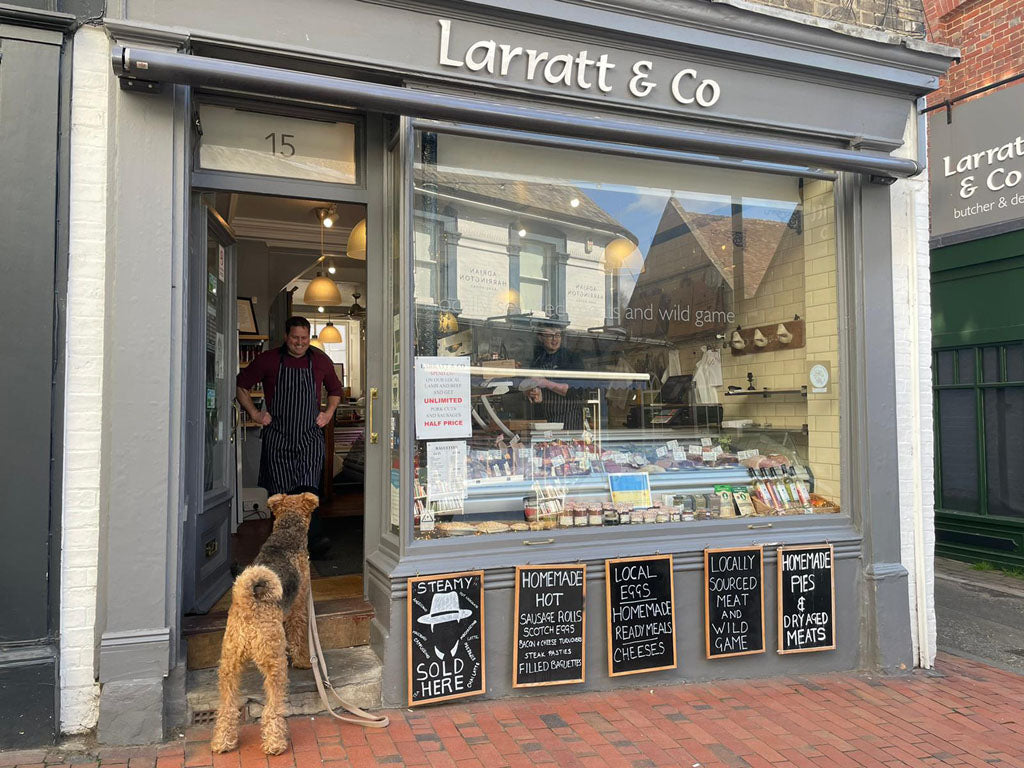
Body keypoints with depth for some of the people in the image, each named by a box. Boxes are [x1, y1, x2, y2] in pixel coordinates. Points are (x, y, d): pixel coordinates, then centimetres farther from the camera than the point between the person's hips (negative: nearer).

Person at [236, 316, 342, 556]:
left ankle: (313, 539, -20)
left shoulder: (320, 361, 8)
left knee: (309, 487, -14)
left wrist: (328, 414, 11)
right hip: (277, 436, 0)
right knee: (280, 491, 1)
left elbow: (335, 390, 25)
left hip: (310, 436, 0)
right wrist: (254, 413, 3)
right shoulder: (268, 360, 2)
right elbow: (240, 385, 11)